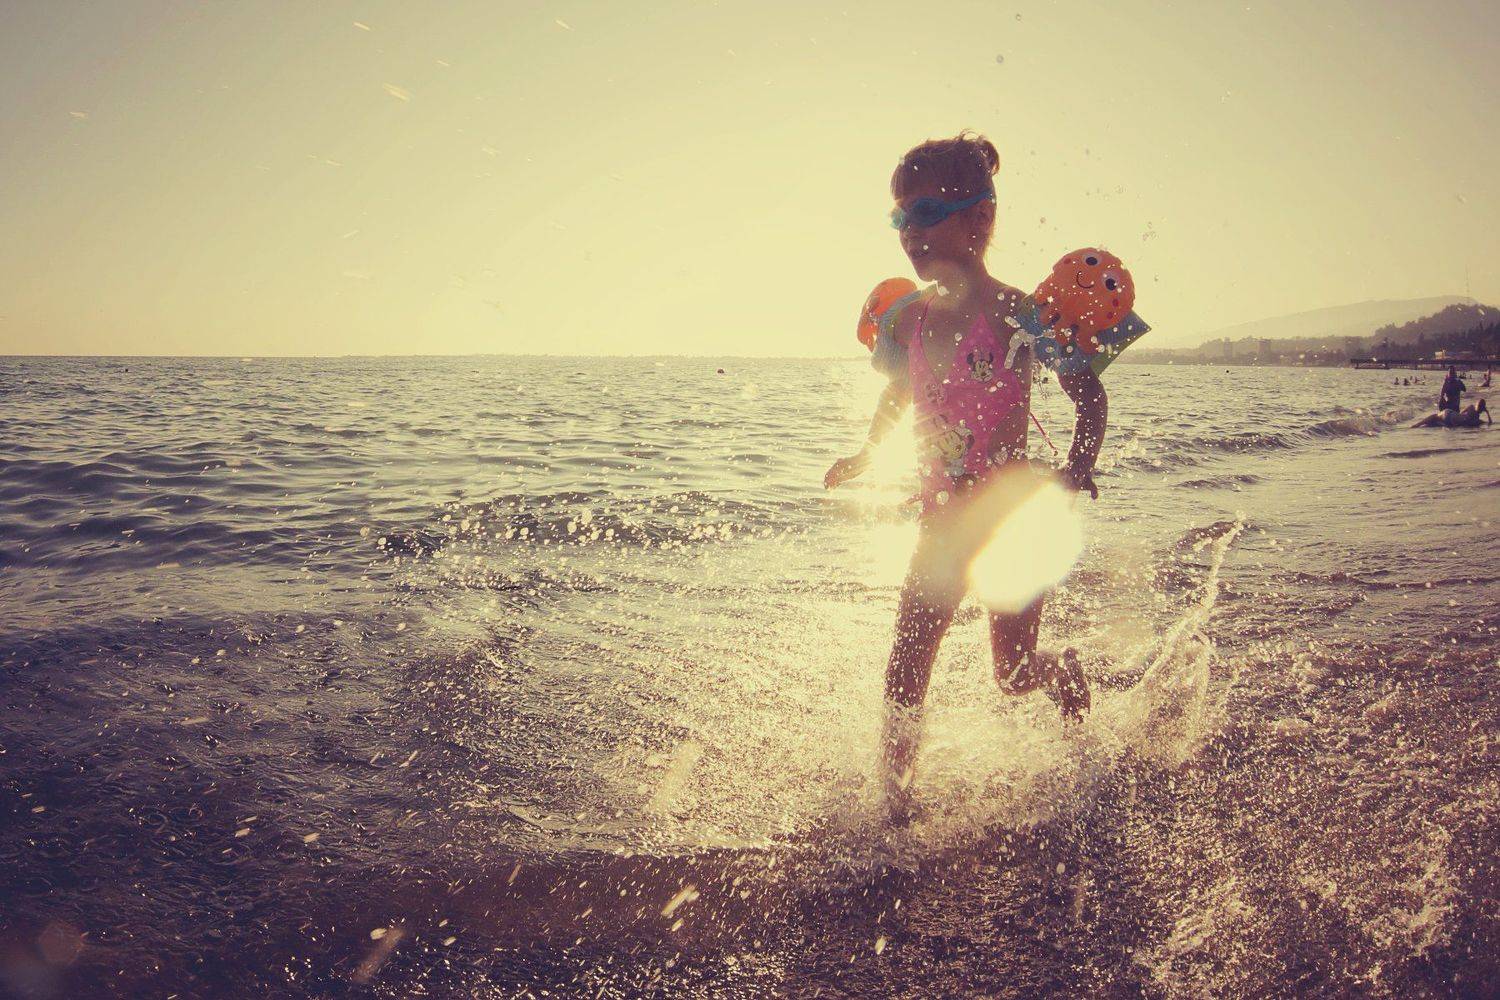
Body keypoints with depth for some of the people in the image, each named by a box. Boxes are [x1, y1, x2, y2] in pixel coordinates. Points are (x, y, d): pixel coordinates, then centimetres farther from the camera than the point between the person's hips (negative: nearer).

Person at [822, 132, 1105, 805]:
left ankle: (1069, 674, 44)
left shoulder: (1017, 314, -15)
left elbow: (1089, 396, -7)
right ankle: (894, 806, 9)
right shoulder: (910, 319, 1)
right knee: (903, 674, -2)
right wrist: (865, 456, 22)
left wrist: (1077, 470, -21)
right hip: (942, 519, 5)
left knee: (1014, 675, 8)